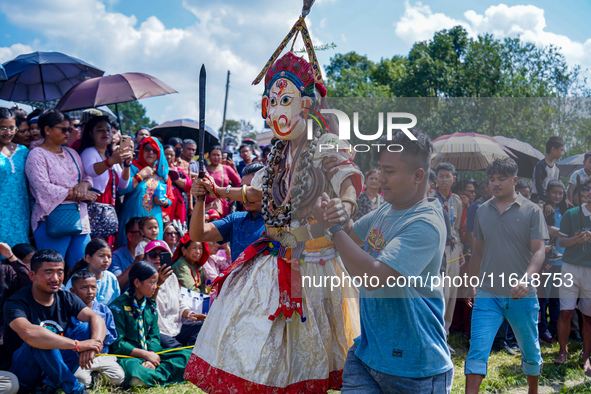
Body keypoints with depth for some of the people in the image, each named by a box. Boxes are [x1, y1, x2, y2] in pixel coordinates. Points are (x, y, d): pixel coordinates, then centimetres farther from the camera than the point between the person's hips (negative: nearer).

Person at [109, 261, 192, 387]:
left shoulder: (150, 305, 13)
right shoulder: (118, 306, -8)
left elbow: (154, 336, 11)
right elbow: (117, 343, -12)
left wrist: (151, 356, -10)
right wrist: (146, 355, -14)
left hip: (149, 354, 7)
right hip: (127, 356, -7)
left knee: (188, 354, -11)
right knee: (132, 368, -43)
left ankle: (156, 373, -28)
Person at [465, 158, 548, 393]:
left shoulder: (532, 211, -3)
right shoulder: (482, 211, 7)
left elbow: (539, 251, -10)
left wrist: (526, 279, -27)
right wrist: (472, 285, 19)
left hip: (522, 295, -1)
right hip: (487, 294, 2)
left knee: (530, 351, 15)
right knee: (477, 351, -9)